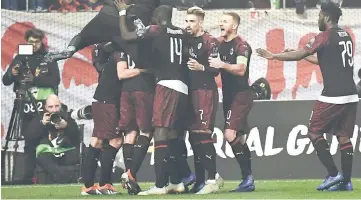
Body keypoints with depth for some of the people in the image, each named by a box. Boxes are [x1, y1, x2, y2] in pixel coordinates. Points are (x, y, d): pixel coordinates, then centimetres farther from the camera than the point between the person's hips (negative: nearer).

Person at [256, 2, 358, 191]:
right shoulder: (346, 36, 16)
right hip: (351, 95, 8)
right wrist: (304, 55, 33)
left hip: (332, 96, -8)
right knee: (344, 137, 9)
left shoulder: (325, 37, -8)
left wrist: (273, 56, 6)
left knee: (314, 132, 3)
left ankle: (333, 174, -3)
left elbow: (300, 54, -5)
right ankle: (346, 181, 7)